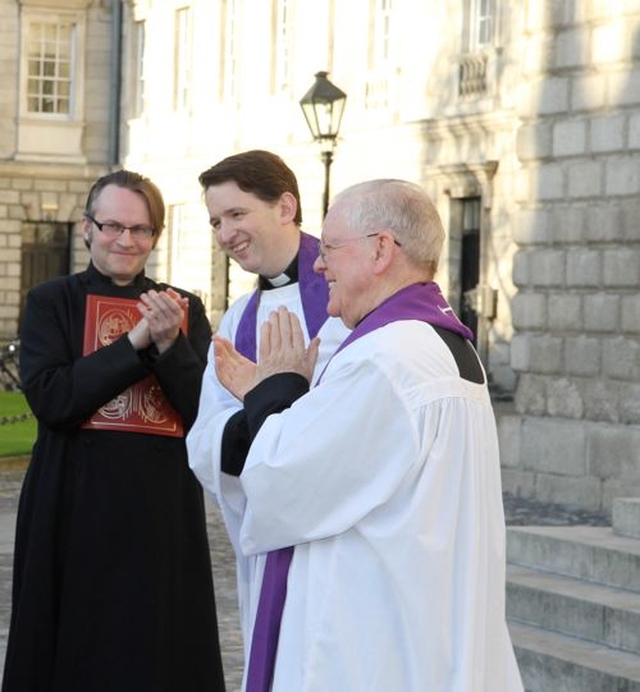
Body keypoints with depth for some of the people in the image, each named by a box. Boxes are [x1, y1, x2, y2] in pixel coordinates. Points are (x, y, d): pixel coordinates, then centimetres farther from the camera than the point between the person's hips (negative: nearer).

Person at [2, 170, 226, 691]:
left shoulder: (185, 310, 9)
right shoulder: (53, 302, 2)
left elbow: (208, 413, 0)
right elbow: (49, 398, -12)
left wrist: (171, 344, -15)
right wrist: (137, 342, -15)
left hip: (164, 506, 2)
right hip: (75, 505, -2)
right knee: (76, 648, 3)